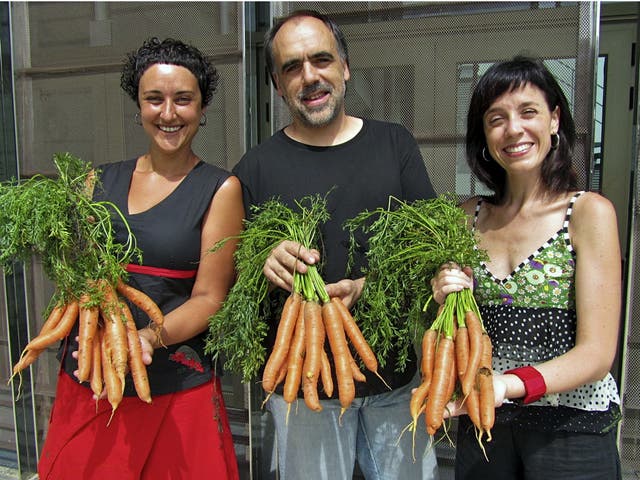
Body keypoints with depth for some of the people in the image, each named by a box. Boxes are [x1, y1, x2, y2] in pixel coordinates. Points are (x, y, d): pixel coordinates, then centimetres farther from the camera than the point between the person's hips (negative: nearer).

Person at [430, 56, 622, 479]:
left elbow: (596, 354, -15)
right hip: (482, 420, 4)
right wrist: (446, 301, -14)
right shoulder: (469, 216, 0)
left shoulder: (589, 211, -11)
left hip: (572, 425, -3)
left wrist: (508, 386, -30)